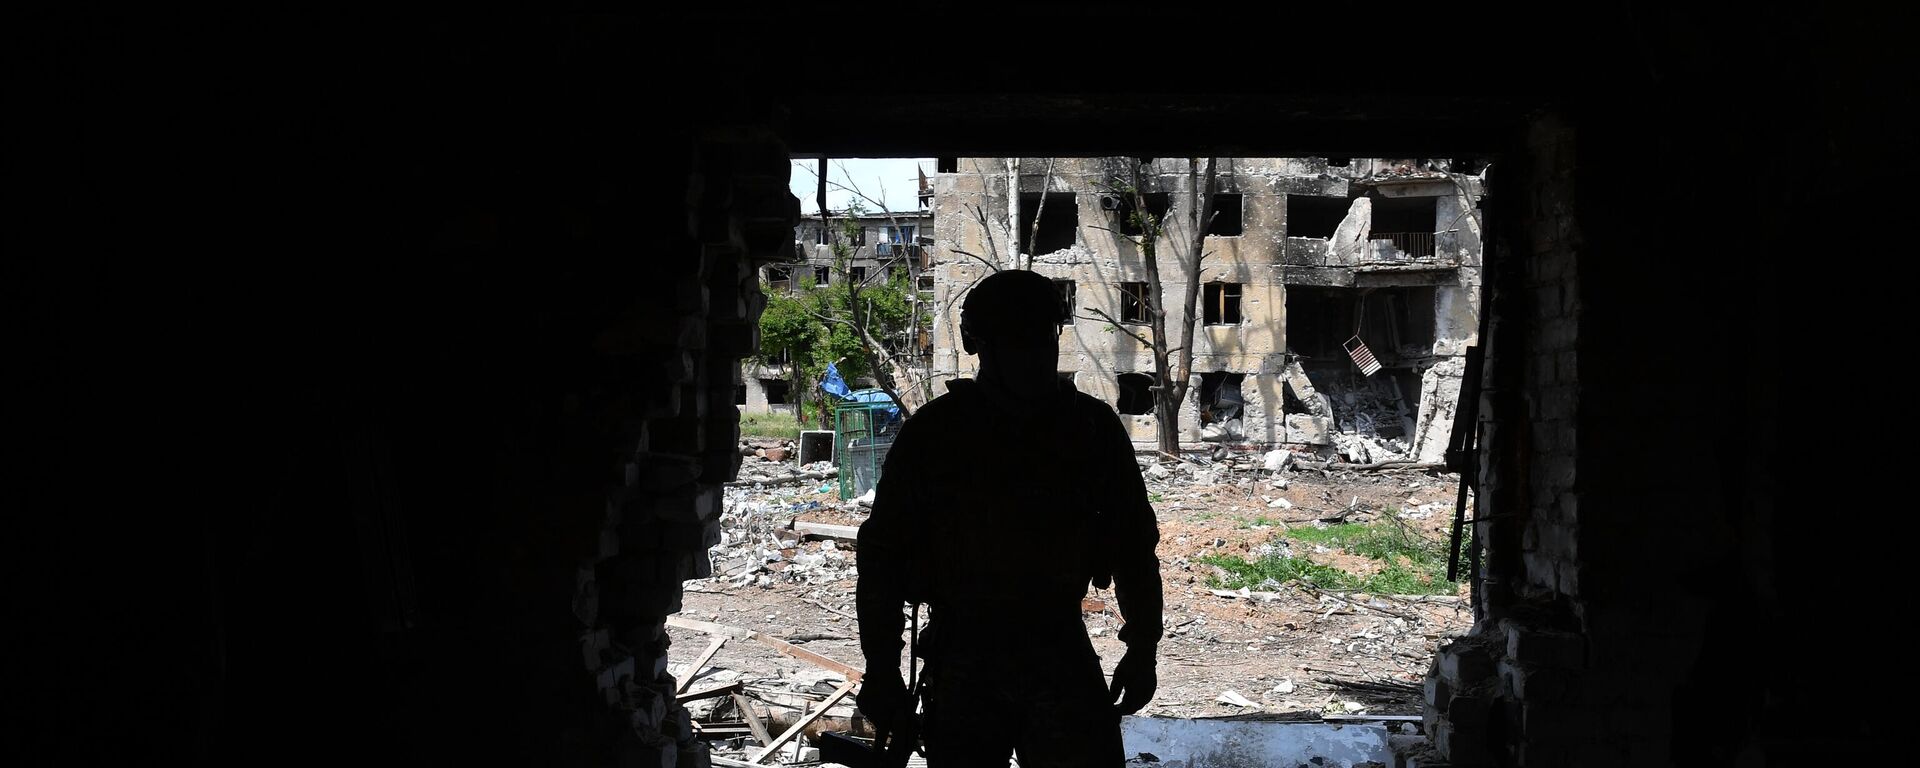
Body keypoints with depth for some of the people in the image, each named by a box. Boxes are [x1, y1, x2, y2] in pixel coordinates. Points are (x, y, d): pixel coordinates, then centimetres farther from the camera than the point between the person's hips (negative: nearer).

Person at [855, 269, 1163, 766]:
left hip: (1062, 654, 1)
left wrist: (1142, 650, 9)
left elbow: (1134, 545, 10)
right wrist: (882, 668, -3)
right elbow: (883, 553, 0)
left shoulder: (1093, 428, 2)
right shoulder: (934, 433, -3)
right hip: (962, 661, -1)